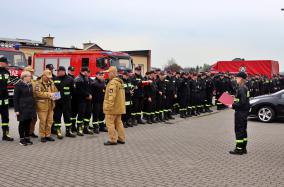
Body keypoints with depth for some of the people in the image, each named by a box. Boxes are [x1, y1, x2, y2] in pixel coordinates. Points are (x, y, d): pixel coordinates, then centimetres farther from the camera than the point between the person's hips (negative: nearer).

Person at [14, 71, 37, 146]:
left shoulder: (30, 85, 12)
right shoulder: (19, 85, -8)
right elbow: (15, 98, -9)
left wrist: (34, 106, 13)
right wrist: (17, 109, -13)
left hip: (30, 107, 6)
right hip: (22, 108, -6)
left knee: (28, 123, 9)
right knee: (22, 123, 3)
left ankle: (27, 138, 18)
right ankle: (22, 139, 12)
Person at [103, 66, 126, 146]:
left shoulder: (113, 82, -17)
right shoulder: (120, 82, 14)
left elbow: (112, 95, -24)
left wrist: (109, 106, -23)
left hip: (112, 107, -10)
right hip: (119, 106, 10)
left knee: (110, 123, -2)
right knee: (118, 122, 14)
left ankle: (112, 140, 1)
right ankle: (121, 139, 19)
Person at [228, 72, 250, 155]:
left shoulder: (241, 88, -19)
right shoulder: (245, 88, 11)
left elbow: (242, 102, -25)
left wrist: (233, 106, -17)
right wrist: (235, 100, 14)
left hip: (240, 112, -10)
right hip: (244, 111, 10)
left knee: (239, 130, -3)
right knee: (243, 130, 15)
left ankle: (239, 149, 3)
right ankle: (243, 148, 23)